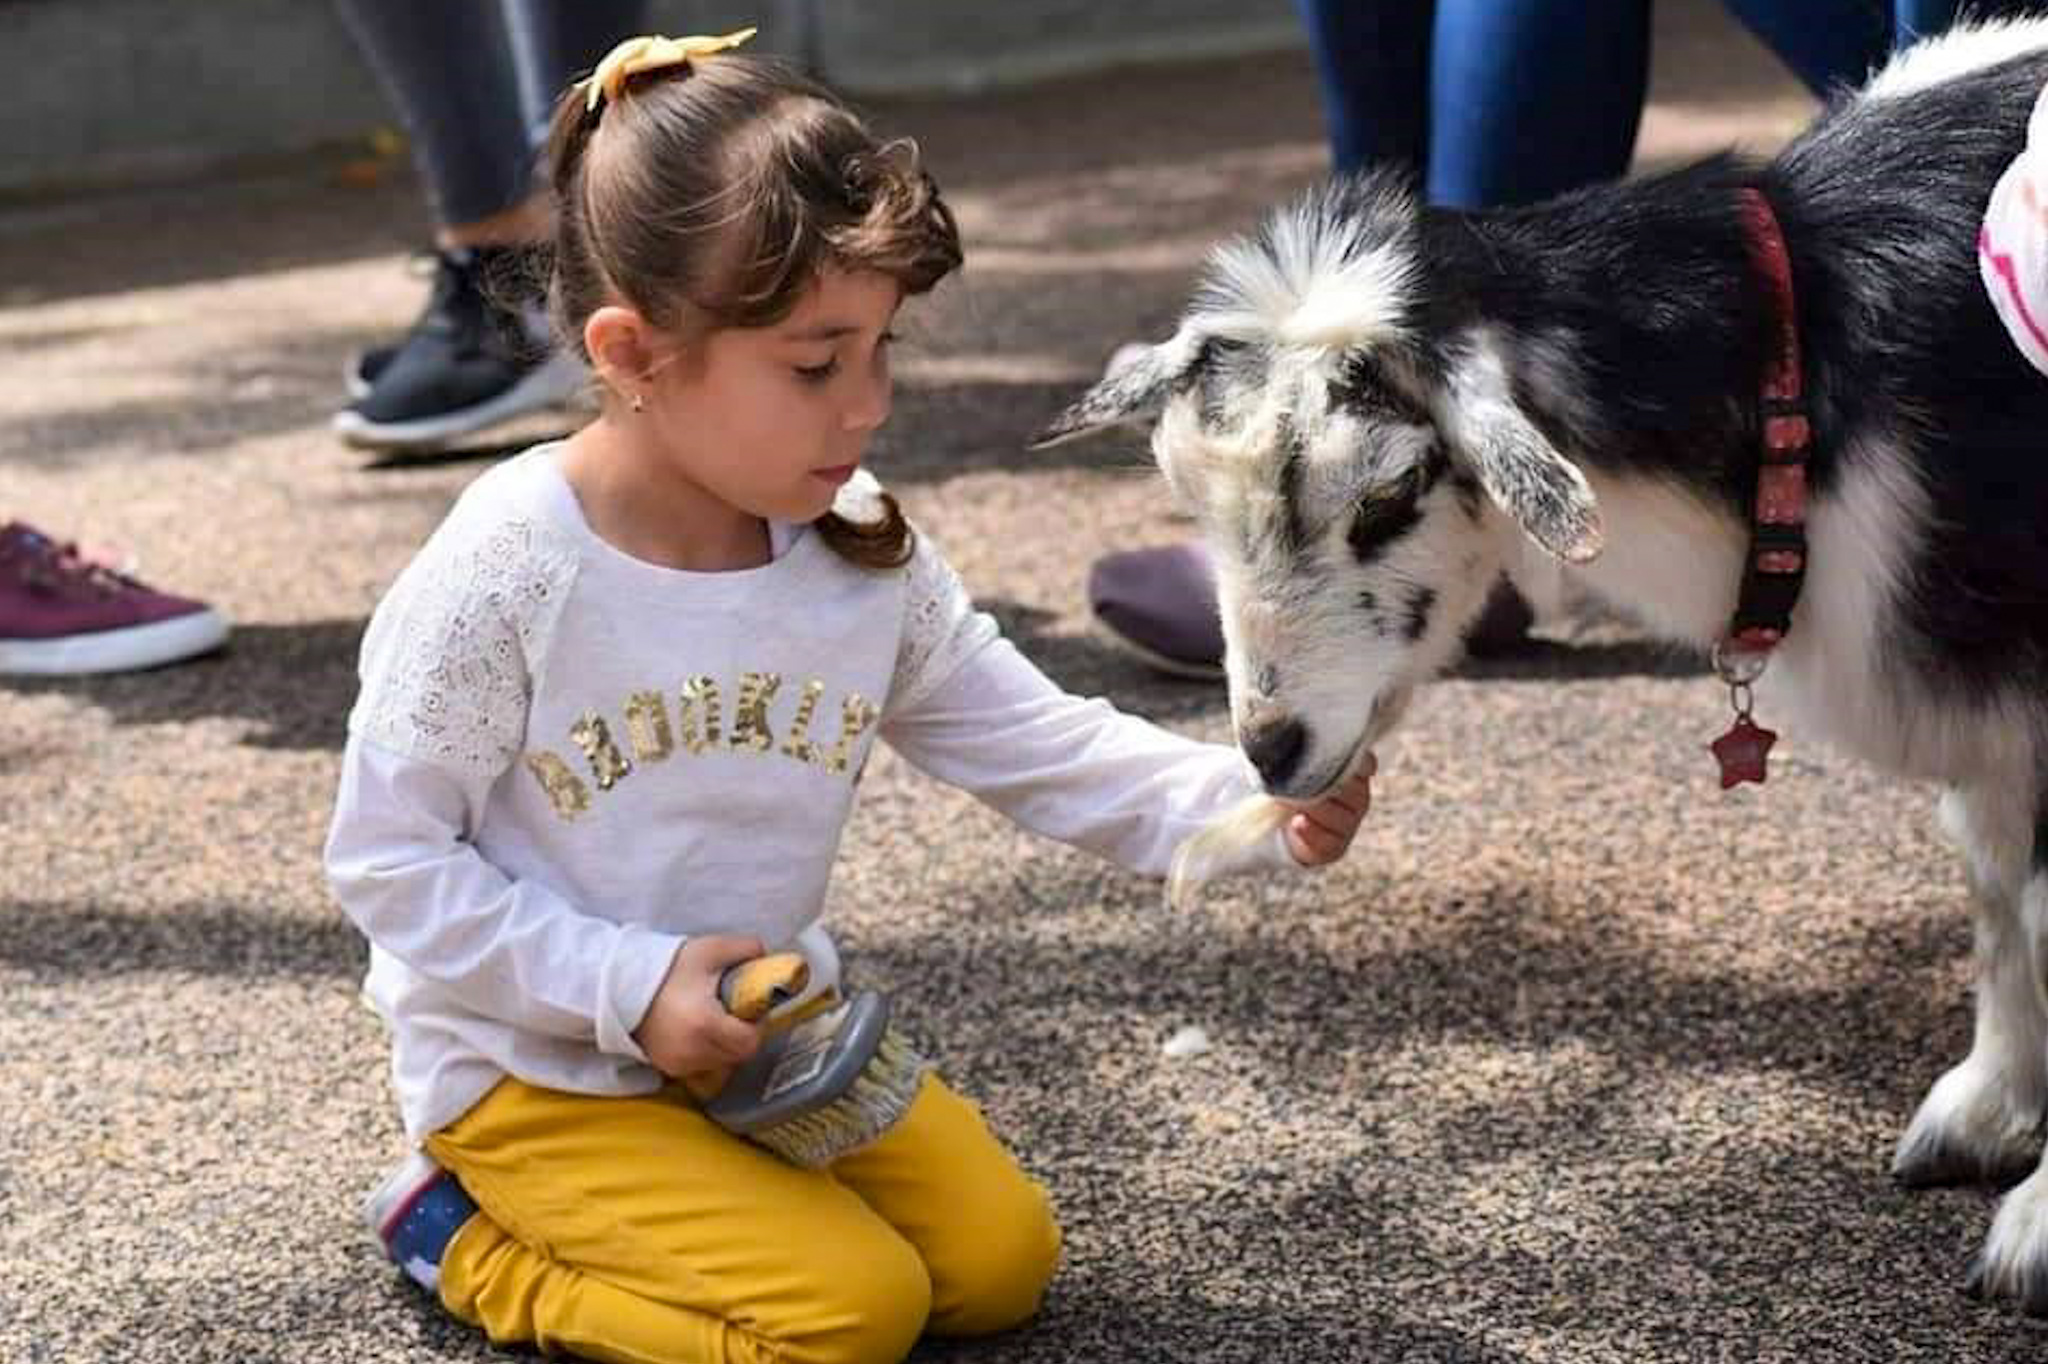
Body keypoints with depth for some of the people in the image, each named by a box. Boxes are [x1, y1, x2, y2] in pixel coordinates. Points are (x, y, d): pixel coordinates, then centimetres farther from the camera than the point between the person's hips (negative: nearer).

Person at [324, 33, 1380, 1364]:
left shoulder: (867, 553, -6)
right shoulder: (509, 572, -23)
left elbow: (1041, 746, -4)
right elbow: (388, 859, -16)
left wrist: (1253, 809, -20)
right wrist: (626, 987, -23)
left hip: (769, 1032, 6)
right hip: (541, 1068, -6)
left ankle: (630, 1209, 14)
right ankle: (476, 1239, 3)